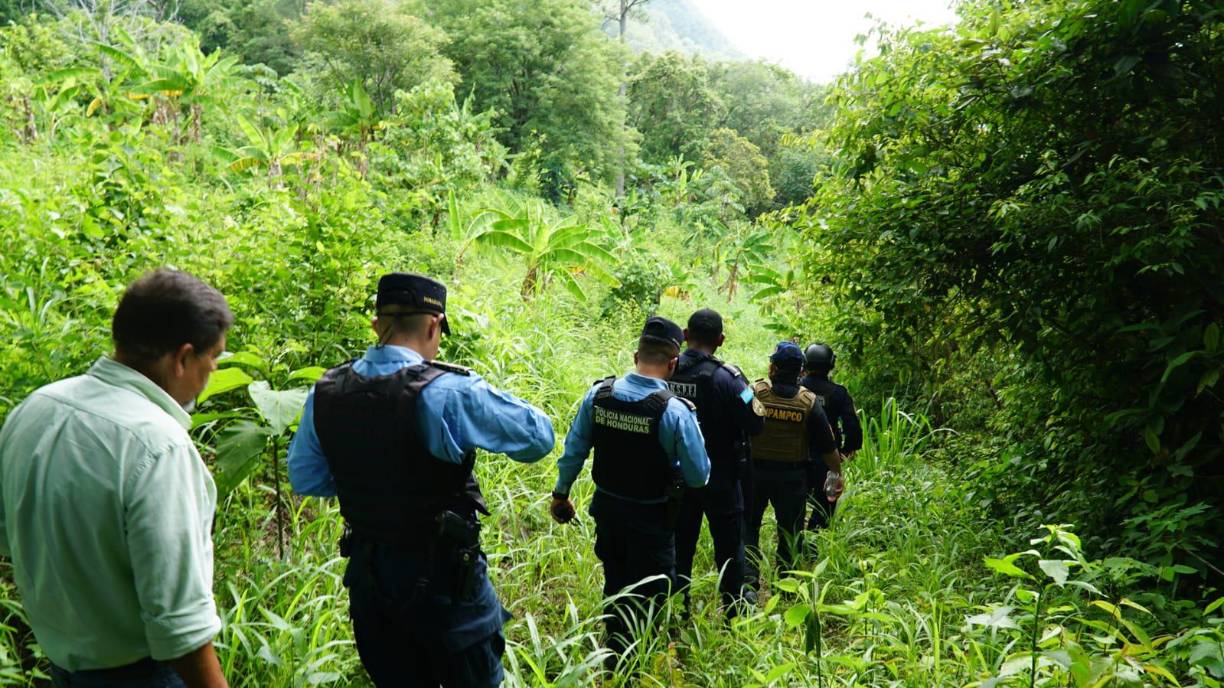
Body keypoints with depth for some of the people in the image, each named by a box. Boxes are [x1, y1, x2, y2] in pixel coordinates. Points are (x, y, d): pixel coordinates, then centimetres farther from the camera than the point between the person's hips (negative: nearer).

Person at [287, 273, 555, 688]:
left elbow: (305, 479, 8)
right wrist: (488, 402, 2)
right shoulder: (449, 391, -22)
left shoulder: (325, 392, -4)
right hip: (441, 576, -5)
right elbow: (539, 437, -13)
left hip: (366, 574, 6)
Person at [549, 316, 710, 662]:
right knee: (650, 594, 15)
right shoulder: (674, 409, -22)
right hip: (652, 517, -5)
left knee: (615, 582, 25)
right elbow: (699, 475, -16)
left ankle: (613, 654, 43)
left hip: (607, 507, 5)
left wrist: (561, 493, 14)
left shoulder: (598, 393, -10)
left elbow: (573, 450, 0)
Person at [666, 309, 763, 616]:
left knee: (679, 545, 15)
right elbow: (756, 424, -17)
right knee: (729, 547, 12)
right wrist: (751, 395, 1)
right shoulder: (726, 377, -19)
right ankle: (734, 613, 22)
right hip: (719, 478, -3)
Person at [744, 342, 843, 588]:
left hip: (755, 470, -1)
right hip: (793, 475, 1)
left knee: (748, 525, 15)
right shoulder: (809, 401, -7)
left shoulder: (754, 392, -12)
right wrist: (837, 472, 12)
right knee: (790, 530, 13)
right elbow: (827, 445, -2)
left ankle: (749, 578, 7)